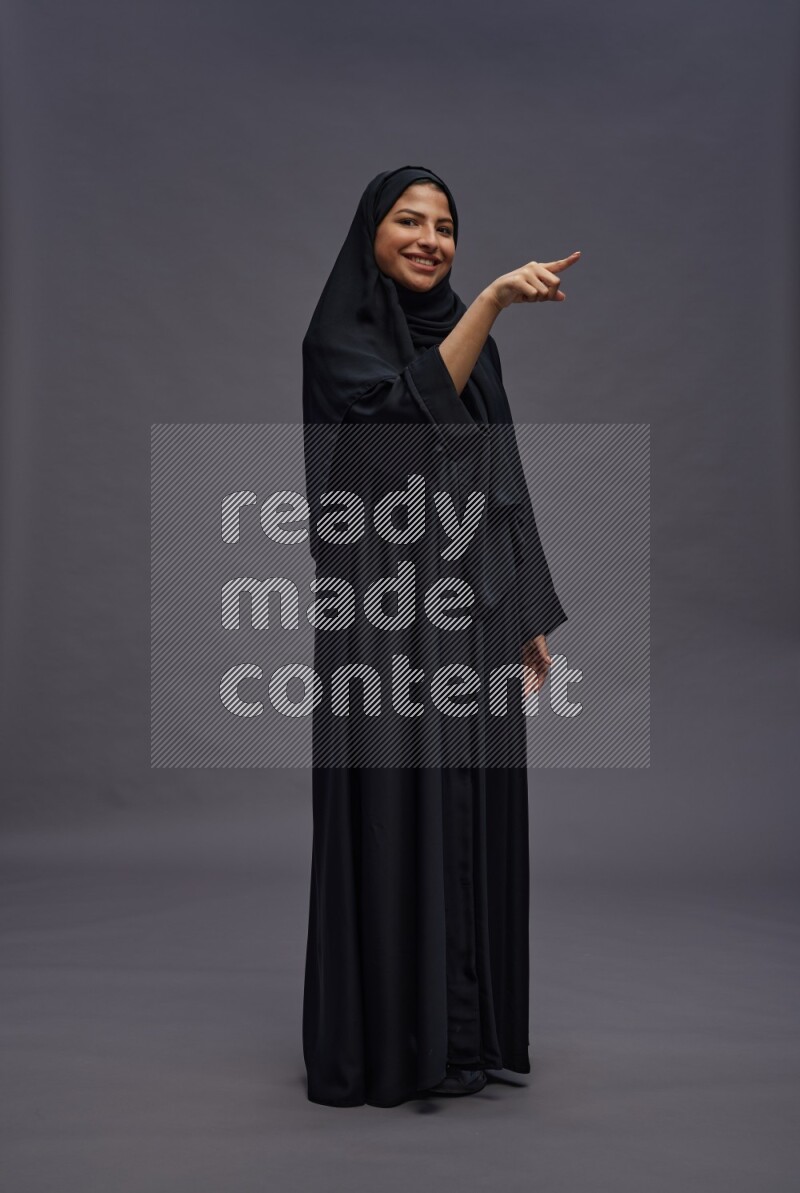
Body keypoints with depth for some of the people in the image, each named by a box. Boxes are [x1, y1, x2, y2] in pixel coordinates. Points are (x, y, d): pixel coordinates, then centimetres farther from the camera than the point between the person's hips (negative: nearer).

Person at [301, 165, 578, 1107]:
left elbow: (501, 484, 15)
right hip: (387, 604, -6)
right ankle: (382, 1043, 10)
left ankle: (469, 1029, 21)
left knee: (473, 812, 8)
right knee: (392, 810, -3)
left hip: (475, 605, 6)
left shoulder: (472, 342, 15)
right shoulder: (338, 337, -2)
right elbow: (412, 403, -23)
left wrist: (529, 616, 12)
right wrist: (493, 300, -29)